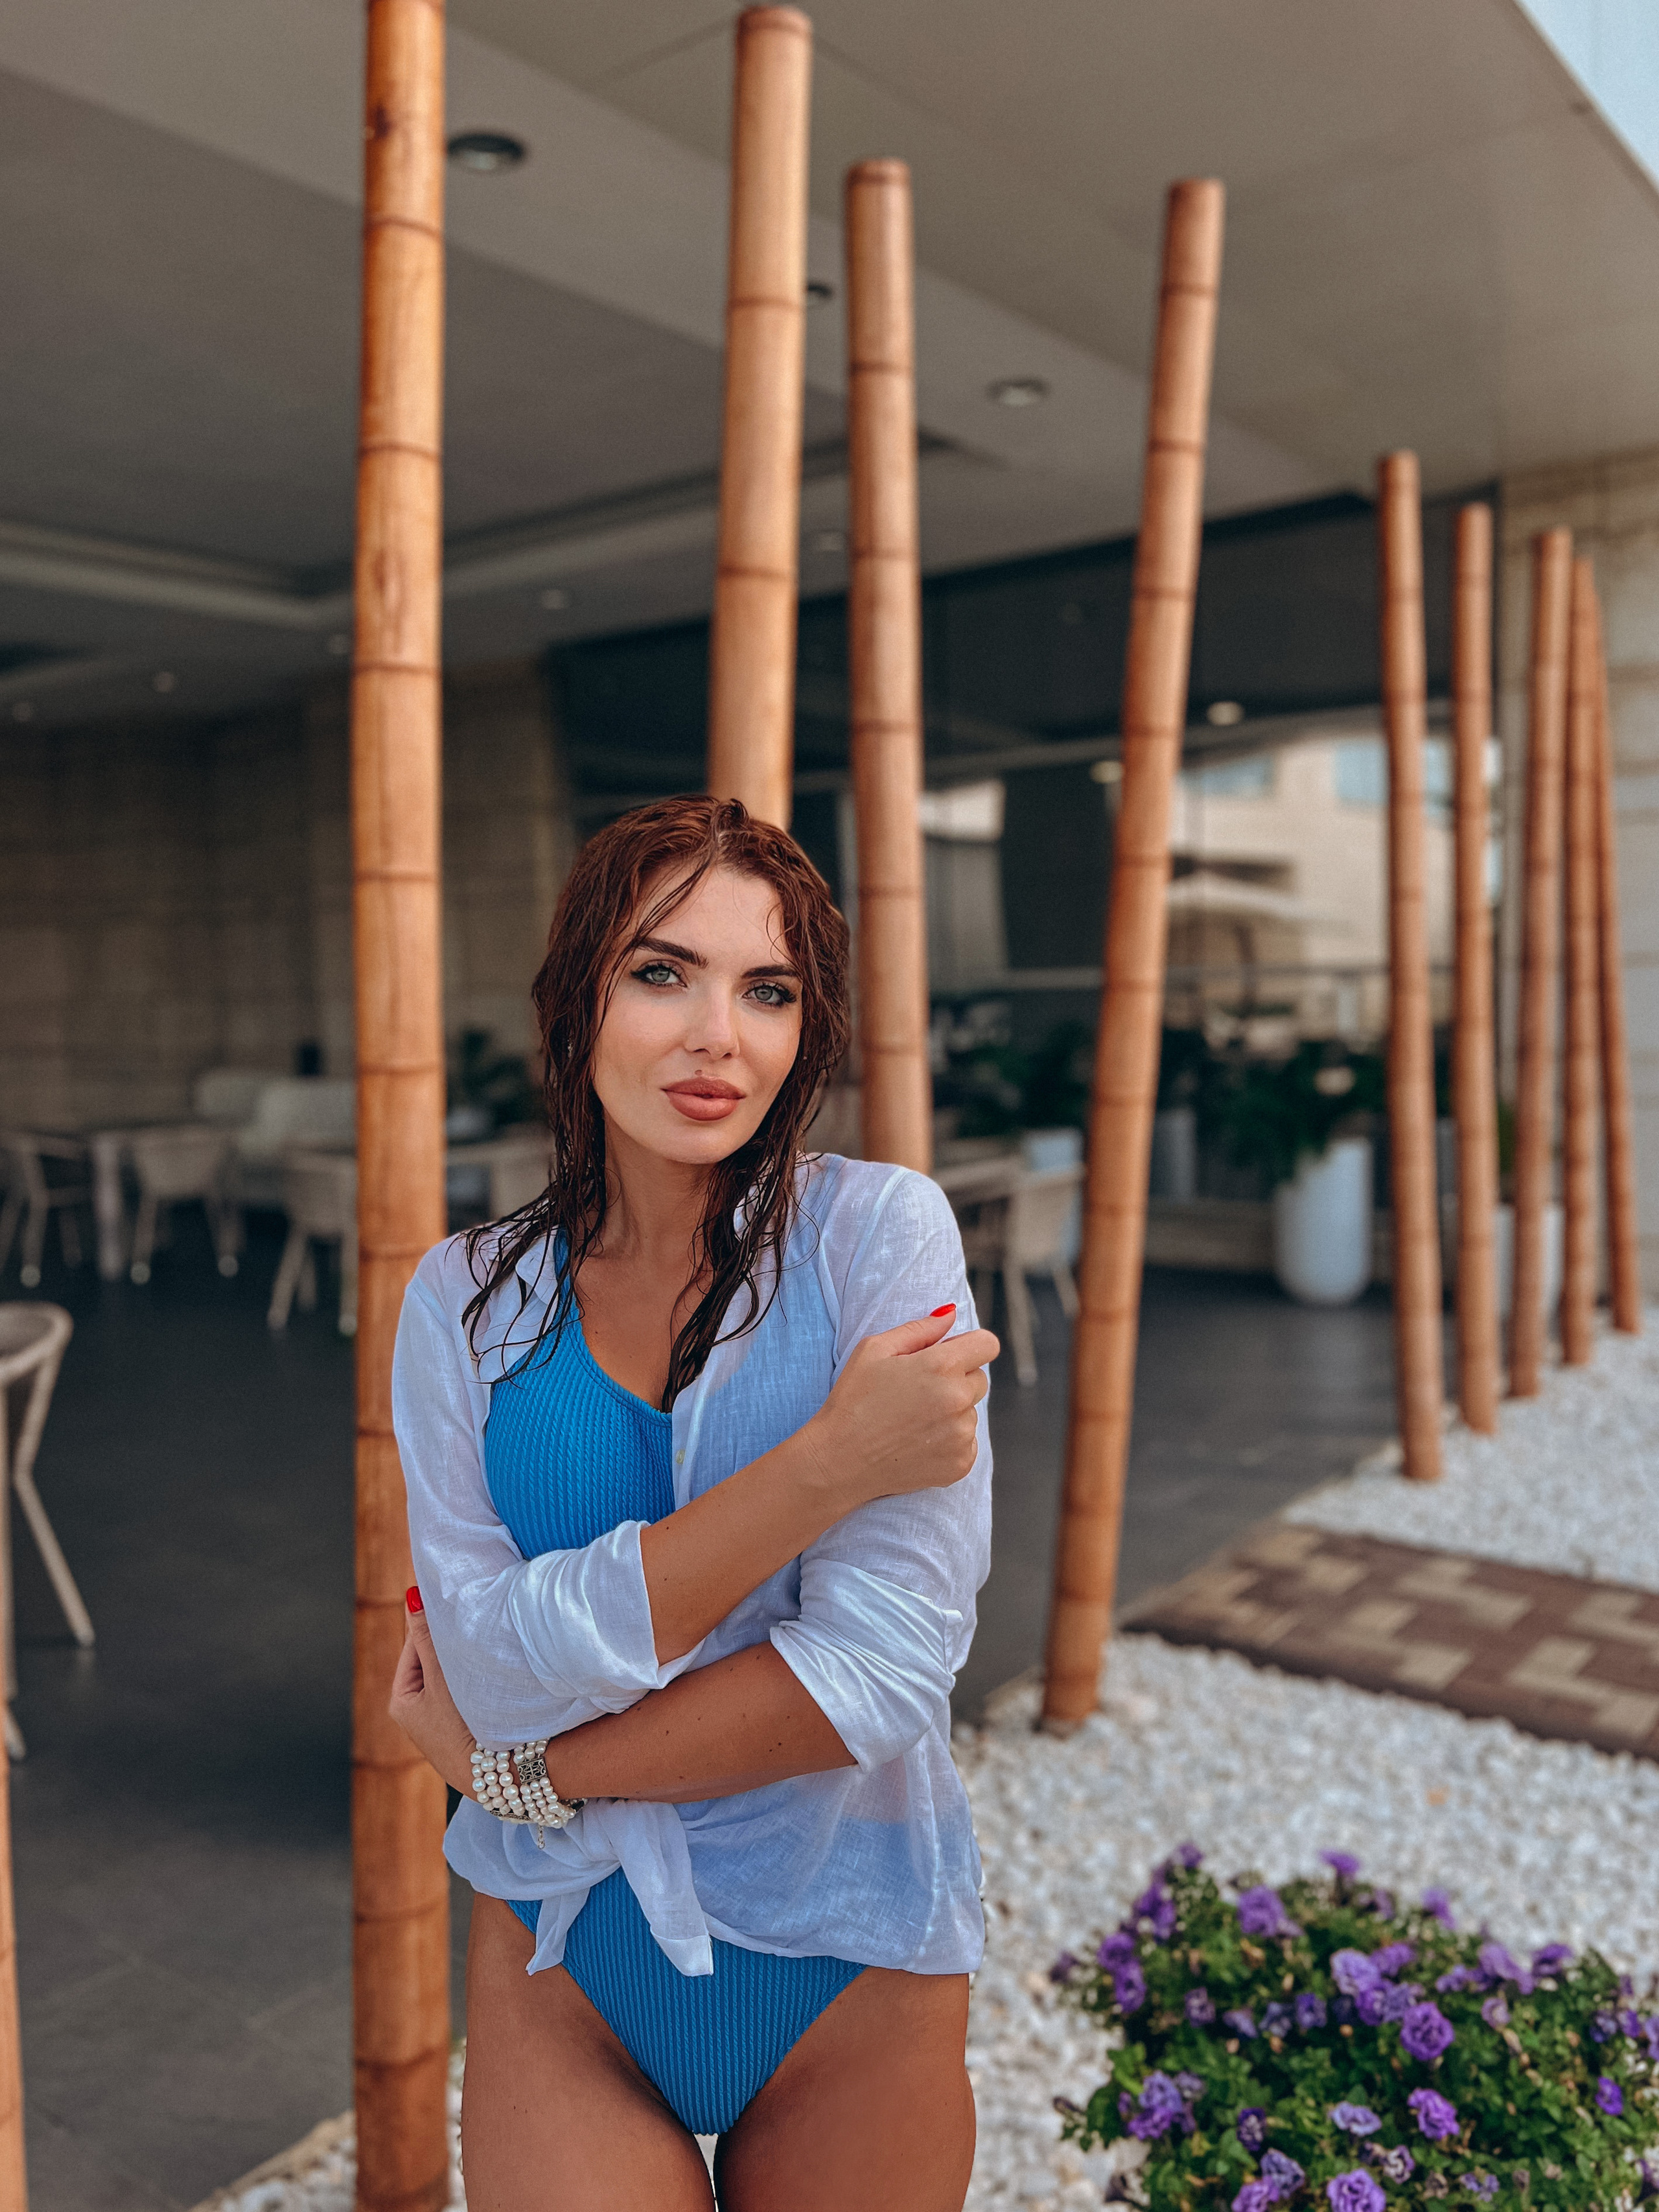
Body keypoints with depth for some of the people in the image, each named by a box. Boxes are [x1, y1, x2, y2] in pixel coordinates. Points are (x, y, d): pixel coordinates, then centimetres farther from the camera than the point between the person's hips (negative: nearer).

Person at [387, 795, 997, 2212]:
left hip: (848, 1977, 0)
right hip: (564, 1971, 1)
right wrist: (827, 1462, -24)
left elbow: (888, 1667, -21)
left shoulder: (880, 1231, -15)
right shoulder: (469, 1299, -6)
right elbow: (498, 1664, -17)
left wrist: (517, 1764, -14)